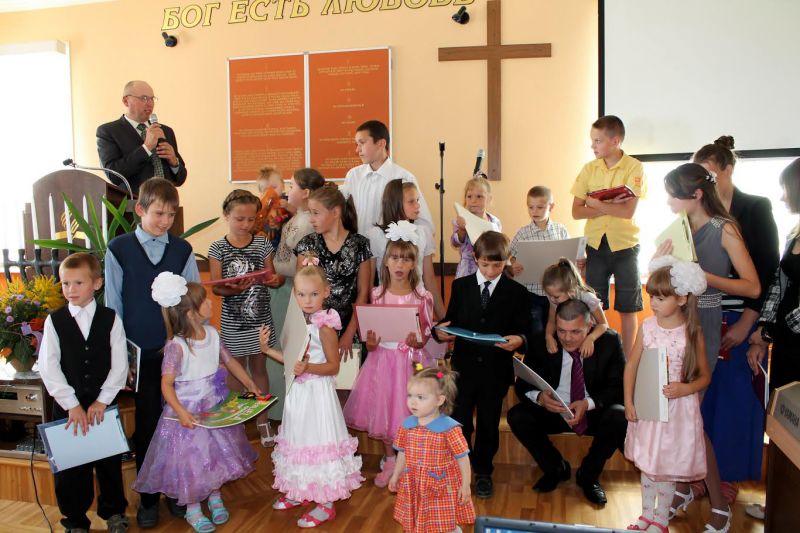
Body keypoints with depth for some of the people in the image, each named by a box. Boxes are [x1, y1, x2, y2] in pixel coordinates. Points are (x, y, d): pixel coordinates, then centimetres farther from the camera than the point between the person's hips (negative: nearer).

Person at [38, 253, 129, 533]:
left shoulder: (111, 319, -3)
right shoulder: (54, 321, -2)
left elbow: (119, 365, -5)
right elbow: (48, 368, -6)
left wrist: (102, 400, -12)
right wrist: (72, 404, -12)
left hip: (104, 404, 0)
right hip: (67, 407, 0)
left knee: (110, 462, 12)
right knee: (69, 467, 9)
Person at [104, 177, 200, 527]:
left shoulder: (182, 250, 3)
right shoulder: (119, 249, -1)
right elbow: (112, 304, 2)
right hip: (140, 353, -1)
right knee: (146, 424, 8)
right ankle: (148, 497, 24)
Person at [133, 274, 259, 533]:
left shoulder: (212, 334, -5)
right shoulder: (176, 346, -24)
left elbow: (229, 360, 9)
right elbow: (166, 384, -24)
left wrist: (250, 384, 6)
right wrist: (181, 412, -34)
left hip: (215, 408, 6)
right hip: (188, 413, -6)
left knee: (217, 455, 19)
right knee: (190, 461, 8)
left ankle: (215, 497, 41)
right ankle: (193, 509, 30)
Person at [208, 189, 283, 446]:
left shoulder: (262, 244, 0)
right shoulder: (218, 248, -6)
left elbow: (271, 277, 5)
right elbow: (215, 287, -8)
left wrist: (276, 279, -18)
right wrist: (233, 289, -28)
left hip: (260, 317, 2)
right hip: (233, 321, -2)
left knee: (259, 367, 14)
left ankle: (262, 419, 28)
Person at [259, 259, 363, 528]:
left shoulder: (324, 326, -17)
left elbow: (333, 366, -16)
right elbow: (294, 359, 11)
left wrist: (308, 368, -30)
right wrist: (267, 349, 4)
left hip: (317, 393, -8)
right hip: (298, 391, 8)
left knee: (318, 440, 1)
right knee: (299, 439, 19)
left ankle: (326, 504, 14)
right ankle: (300, 492, 38)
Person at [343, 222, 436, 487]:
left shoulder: (423, 297, -5)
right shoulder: (377, 295, 0)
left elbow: (428, 334, 0)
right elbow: (370, 340, 6)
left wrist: (417, 342, -20)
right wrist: (371, 343, -16)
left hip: (411, 361, -2)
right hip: (383, 359, 2)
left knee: (408, 410, 1)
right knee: (382, 409, 9)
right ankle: (389, 460, 31)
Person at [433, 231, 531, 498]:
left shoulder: (516, 292, -1)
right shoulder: (460, 286, 5)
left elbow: (524, 330, -2)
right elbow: (451, 320, 6)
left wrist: (519, 340, -24)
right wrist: (440, 332, -16)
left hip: (496, 369, -1)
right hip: (464, 366, 1)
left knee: (489, 423, 12)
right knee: (459, 422, 7)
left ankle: (483, 473, 31)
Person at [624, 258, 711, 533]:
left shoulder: (692, 332, -12)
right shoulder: (647, 326, -5)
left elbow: (705, 376, -3)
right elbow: (632, 364, 2)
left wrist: (684, 389, -21)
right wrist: (628, 401, -2)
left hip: (677, 408, -3)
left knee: (667, 467, 9)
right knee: (646, 463, 16)